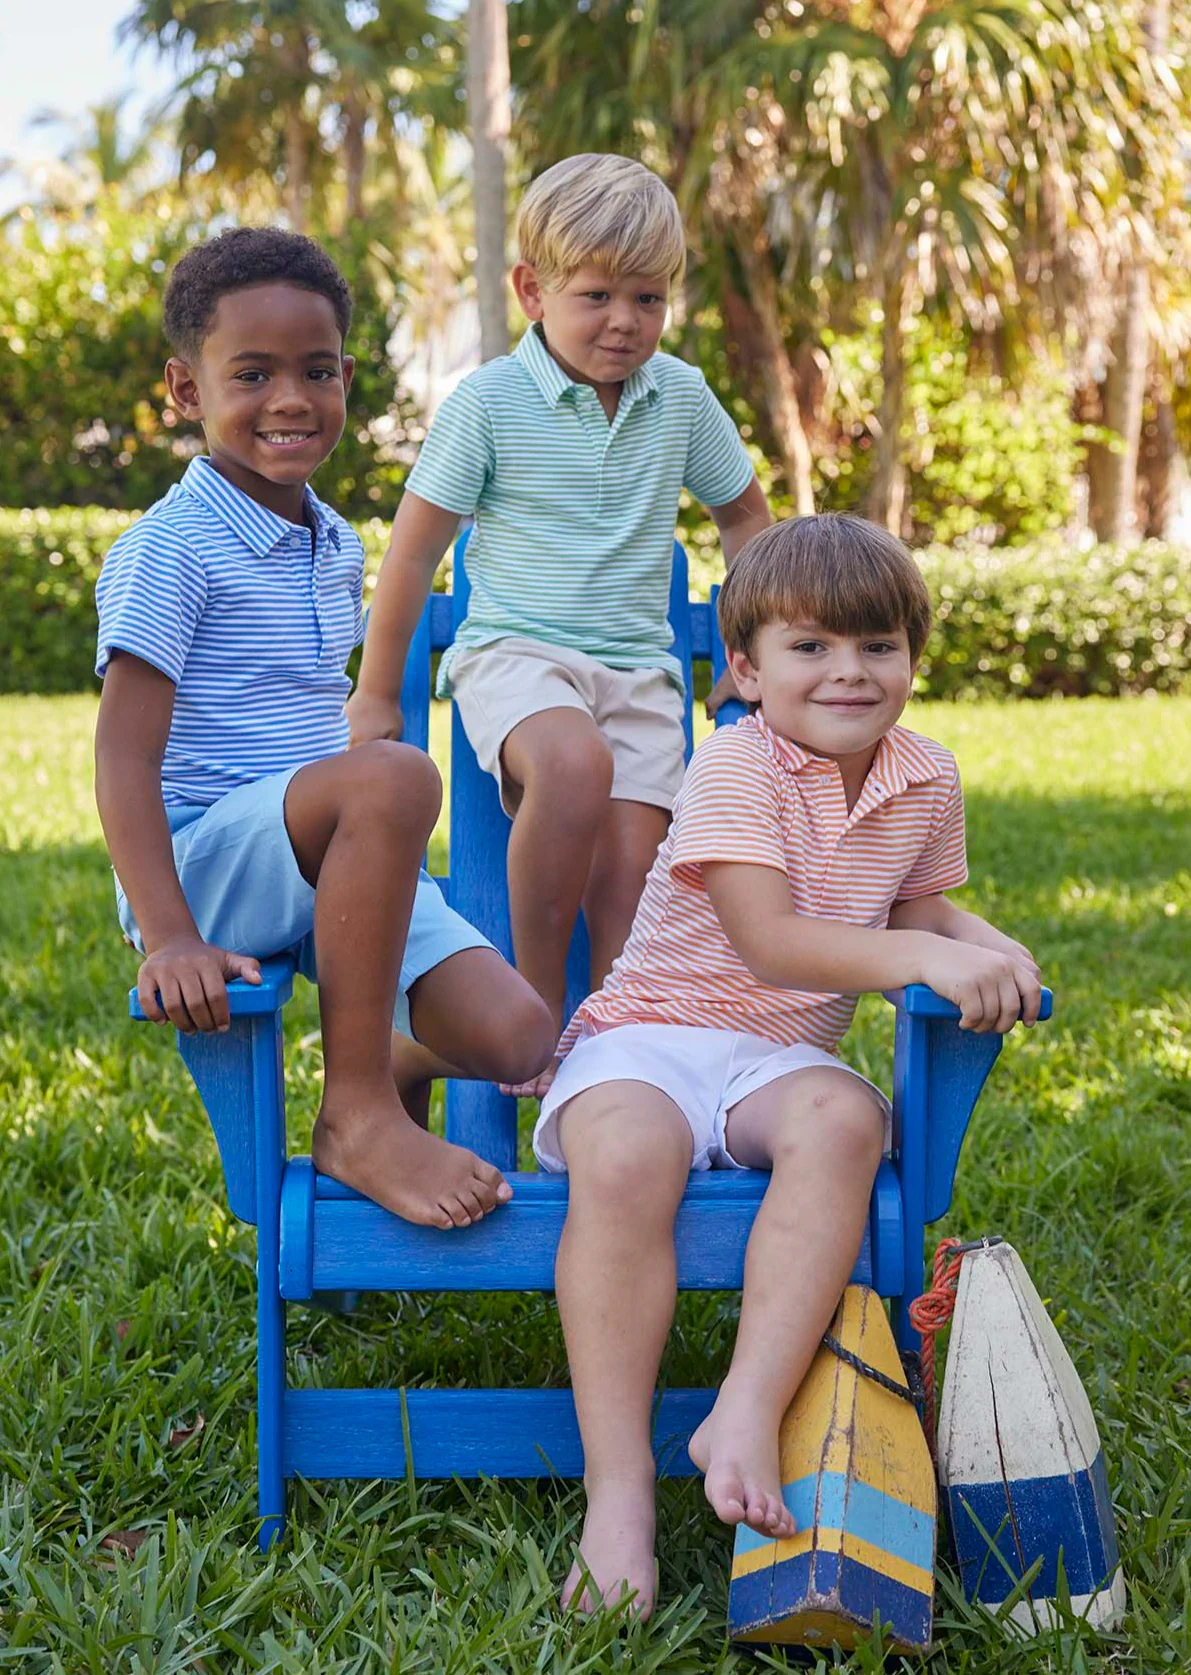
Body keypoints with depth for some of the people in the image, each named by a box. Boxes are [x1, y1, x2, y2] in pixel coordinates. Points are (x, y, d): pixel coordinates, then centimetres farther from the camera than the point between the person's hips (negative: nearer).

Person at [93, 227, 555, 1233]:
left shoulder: (337, 548, 14)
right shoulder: (169, 549, -10)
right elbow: (125, 755, -17)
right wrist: (170, 940, -27)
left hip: (329, 867, 6)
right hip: (205, 860, -6)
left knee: (517, 1039, -15)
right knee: (395, 777, -36)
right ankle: (357, 1117, -24)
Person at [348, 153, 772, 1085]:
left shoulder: (683, 398, 7)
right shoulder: (490, 402, -4)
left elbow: (744, 515, 23)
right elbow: (415, 550, 2)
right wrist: (377, 694, 5)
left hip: (638, 668, 4)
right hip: (515, 654, -3)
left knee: (629, 884, -13)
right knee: (576, 764, -35)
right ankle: (533, 1006, -19)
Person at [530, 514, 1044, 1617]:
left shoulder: (925, 780, 8)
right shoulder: (734, 766, -12)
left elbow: (920, 910, 19)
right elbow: (770, 943, -21)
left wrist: (988, 947, -4)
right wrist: (922, 959, -33)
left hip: (780, 1057, 4)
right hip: (644, 1035, -4)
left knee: (842, 1119, -33)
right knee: (624, 1158, -37)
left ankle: (746, 1416, -34)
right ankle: (617, 1488, -34)